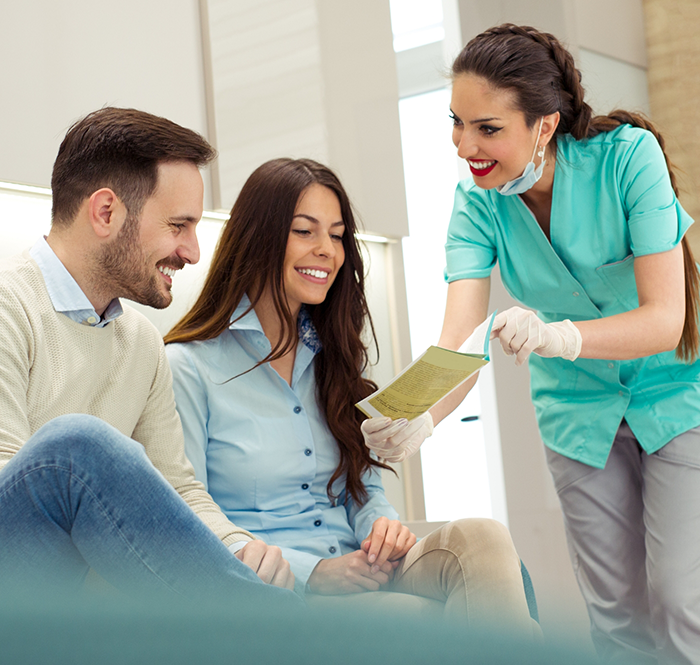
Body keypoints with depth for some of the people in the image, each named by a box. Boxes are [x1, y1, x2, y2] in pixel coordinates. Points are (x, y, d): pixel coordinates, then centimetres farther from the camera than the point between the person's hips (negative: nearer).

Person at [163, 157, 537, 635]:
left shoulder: (334, 354, 18)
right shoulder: (188, 366, -3)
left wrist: (381, 524, -6)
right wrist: (314, 572, -19)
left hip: (355, 571, 6)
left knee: (483, 540, -26)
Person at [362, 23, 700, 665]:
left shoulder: (626, 154, -24)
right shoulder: (478, 201, -14)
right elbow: (461, 337, -25)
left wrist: (554, 336, -47)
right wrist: (418, 419, -46)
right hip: (581, 412, 4)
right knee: (618, 611, 7)